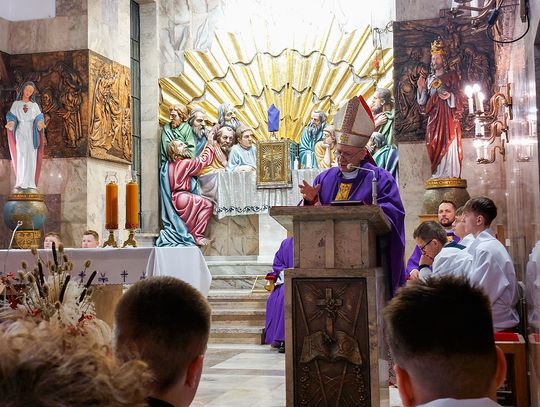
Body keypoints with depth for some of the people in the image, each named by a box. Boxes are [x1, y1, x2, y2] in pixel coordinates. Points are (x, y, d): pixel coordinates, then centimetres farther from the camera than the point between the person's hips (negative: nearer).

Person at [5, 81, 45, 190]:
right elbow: (11, 117, 2)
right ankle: (20, 182, -15)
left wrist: (40, 123, -21)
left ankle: (30, 183, -7)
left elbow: (39, 118, 3)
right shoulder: (16, 104, 11)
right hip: (20, 133, -1)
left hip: (31, 133, 1)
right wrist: (10, 123, -21)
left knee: (31, 157, -6)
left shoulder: (34, 105, 14)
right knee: (21, 155, -14)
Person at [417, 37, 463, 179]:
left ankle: (451, 173, -10)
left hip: (448, 115, -4)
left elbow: (458, 95, 0)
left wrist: (450, 96, -20)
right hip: (434, 116, 4)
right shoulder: (429, 79, 18)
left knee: (449, 142, -10)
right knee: (435, 144, -2)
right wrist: (421, 87, 0)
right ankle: (437, 174, 0)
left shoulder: (451, 75, 7)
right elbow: (424, 102, 14)